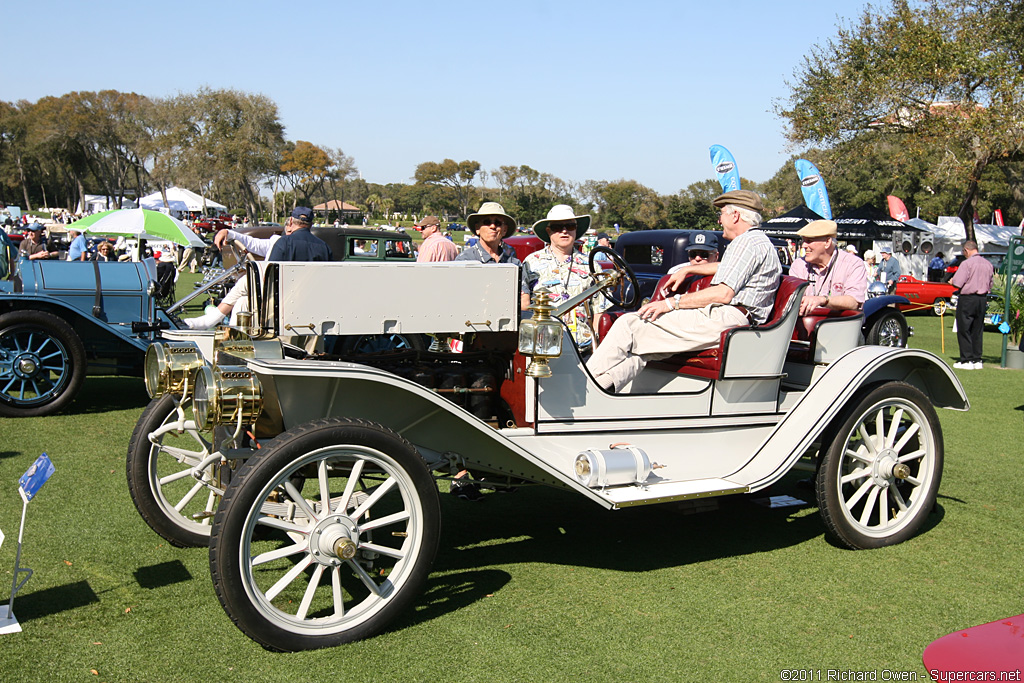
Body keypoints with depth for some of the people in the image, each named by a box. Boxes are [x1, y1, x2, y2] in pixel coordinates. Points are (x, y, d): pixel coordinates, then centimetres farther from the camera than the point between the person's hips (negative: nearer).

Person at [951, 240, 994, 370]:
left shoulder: (967, 263, -13)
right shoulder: (988, 264, 9)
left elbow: (957, 283, -17)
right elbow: (990, 286, 13)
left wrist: (951, 281, 4)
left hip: (967, 299, -7)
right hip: (983, 300, 7)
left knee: (964, 330, 0)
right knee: (977, 331, 12)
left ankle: (966, 360, -1)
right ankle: (977, 360, 14)